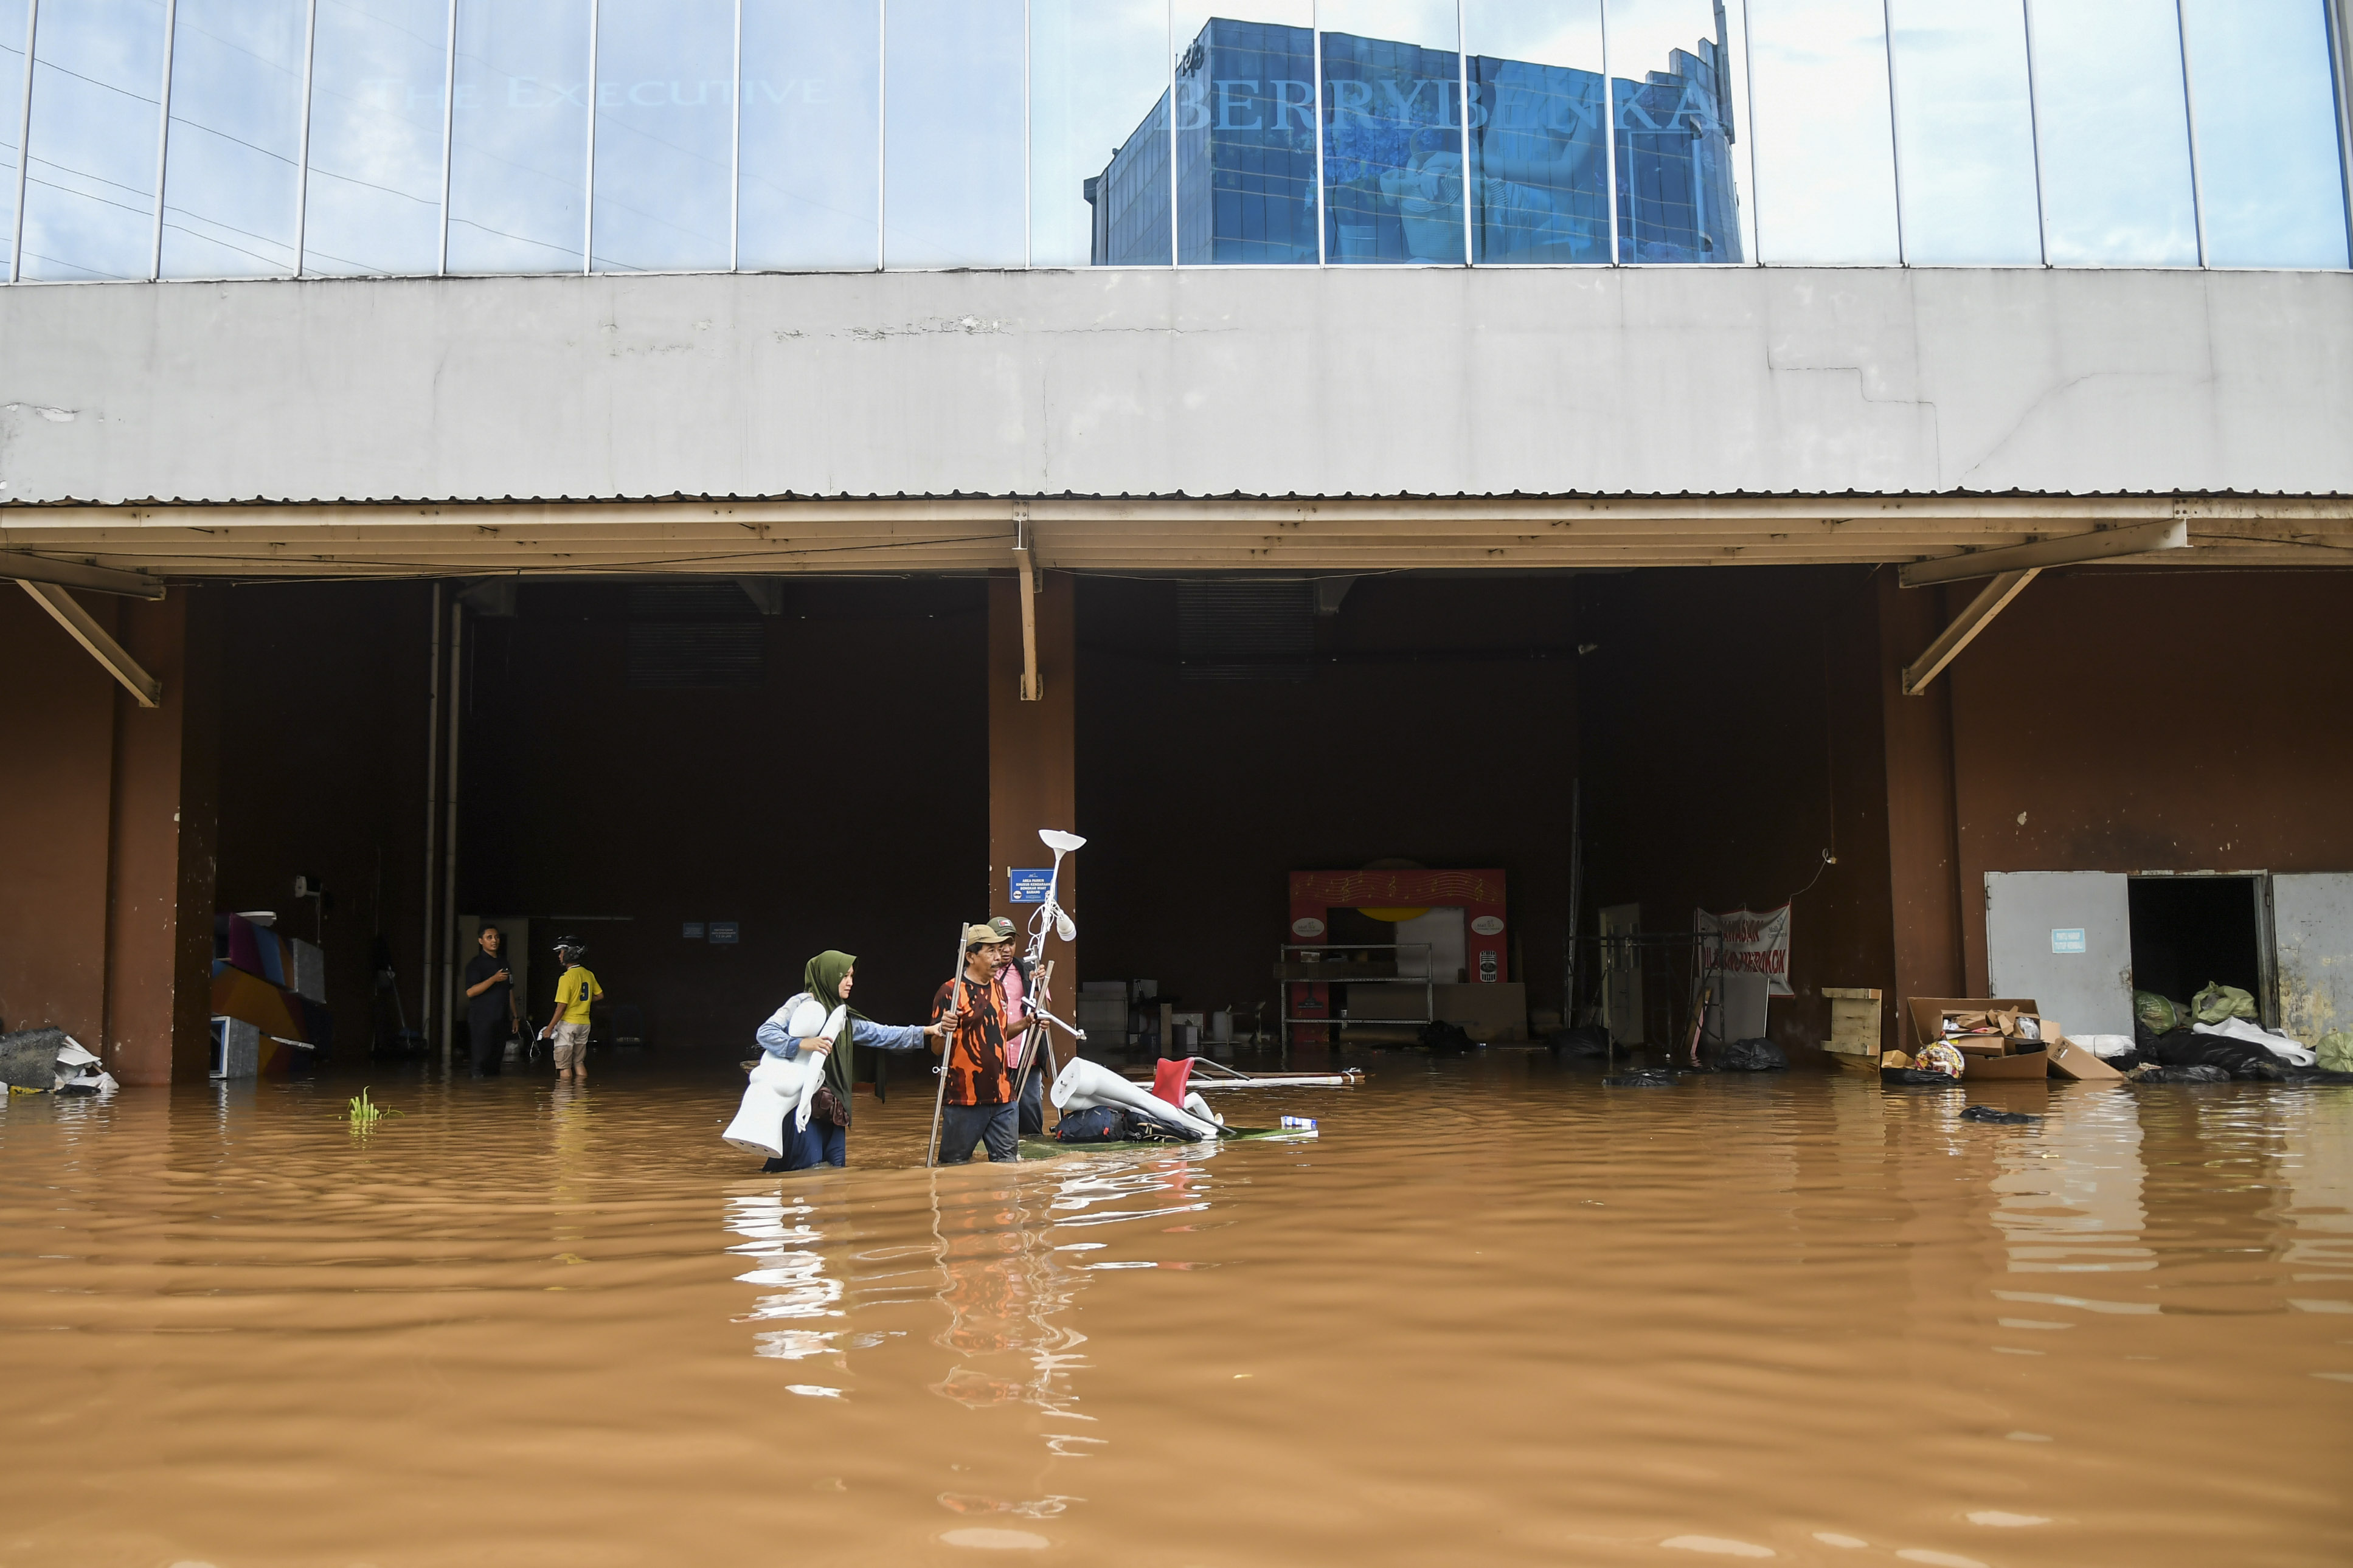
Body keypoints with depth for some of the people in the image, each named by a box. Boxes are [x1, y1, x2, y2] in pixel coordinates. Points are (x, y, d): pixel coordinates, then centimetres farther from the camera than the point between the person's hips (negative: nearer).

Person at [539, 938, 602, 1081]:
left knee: (564, 1065, -1)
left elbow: (562, 1007, -18)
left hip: (568, 1023, -7)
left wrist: (549, 1028, -12)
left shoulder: (568, 977, -16)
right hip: (584, 1024, 7)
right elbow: (600, 995, 17)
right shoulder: (589, 975, 6)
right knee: (579, 1063, 15)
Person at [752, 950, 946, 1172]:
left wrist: (928, 1031, 9)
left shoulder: (845, 1017, 16)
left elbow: (882, 1034, 15)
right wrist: (802, 1044, -27)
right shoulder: (803, 1003, -5)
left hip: (834, 1108, 7)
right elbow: (765, 1033, -13)